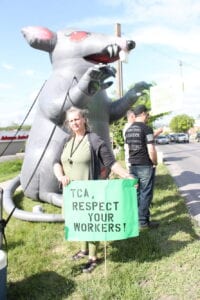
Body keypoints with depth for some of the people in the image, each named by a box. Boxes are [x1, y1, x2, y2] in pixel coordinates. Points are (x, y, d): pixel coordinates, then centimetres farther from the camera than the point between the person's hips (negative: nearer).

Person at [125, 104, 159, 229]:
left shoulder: (128, 130, 9)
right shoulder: (147, 129, -14)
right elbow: (151, 151, -19)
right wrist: (155, 162, -4)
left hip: (133, 166, 7)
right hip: (146, 166, -7)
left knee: (136, 193, 15)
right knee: (146, 194, 3)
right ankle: (143, 221, 10)